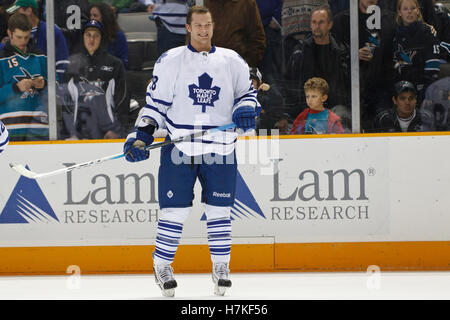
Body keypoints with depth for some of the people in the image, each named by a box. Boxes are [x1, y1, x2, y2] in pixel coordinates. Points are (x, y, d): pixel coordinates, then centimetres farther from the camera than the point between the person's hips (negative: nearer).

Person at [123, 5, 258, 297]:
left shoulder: (232, 61, 6)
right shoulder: (170, 61, 2)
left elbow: (248, 92, 16)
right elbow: (156, 101, 4)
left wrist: (246, 109, -6)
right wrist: (142, 134, -6)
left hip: (220, 150, 1)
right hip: (179, 149, -1)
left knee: (219, 209, 3)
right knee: (174, 209, -1)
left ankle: (221, 268, 16)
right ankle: (162, 267, 13)